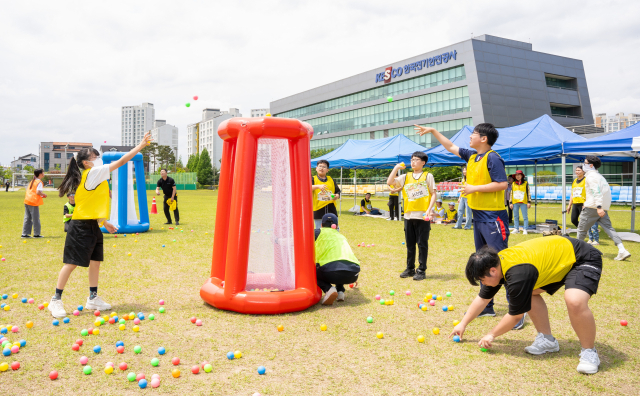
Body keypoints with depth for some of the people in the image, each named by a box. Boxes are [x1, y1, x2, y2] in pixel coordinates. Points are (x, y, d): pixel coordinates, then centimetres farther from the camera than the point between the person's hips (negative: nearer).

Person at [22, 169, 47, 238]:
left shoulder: (32, 181, 19)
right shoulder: (39, 182, -7)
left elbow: (28, 190, 20)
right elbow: (38, 192, -19)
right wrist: (44, 195, 0)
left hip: (27, 200, 8)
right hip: (33, 202, -8)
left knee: (27, 218, 11)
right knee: (36, 218, 0)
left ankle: (24, 234, 12)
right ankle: (36, 234, 5)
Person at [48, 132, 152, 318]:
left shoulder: (93, 177, 13)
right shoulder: (92, 173, -14)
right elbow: (121, 161, -15)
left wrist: (104, 222, 18)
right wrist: (140, 145, -13)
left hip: (92, 226, 9)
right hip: (81, 227, -9)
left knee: (95, 261, 12)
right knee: (72, 263, -2)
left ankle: (93, 298, 21)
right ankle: (56, 300, 8)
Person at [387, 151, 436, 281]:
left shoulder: (428, 176, 2)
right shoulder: (406, 177, 11)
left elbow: (433, 194, -1)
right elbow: (390, 182, 1)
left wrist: (429, 209, -13)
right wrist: (396, 168, -1)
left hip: (422, 216, -4)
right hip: (408, 215, 4)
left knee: (422, 244, 1)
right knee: (410, 244, 11)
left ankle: (421, 270, 7)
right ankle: (410, 268, 21)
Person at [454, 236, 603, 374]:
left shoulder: (518, 275, -33)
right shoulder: (495, 263, -6)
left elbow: (515, 316, -19)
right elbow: (482, 298, 10)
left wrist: (491, 335, -5)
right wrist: (463, 324, 14)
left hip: (584, 259, -9)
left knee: (574, 301, -32)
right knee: (529, 292, 6)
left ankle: (589, 352, -10)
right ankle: (547, 340, 14)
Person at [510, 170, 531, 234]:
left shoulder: (525, 183, 4)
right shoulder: (513, 184, 10)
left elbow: (528, 193, 4)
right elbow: (511, 193, 12)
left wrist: (529, 202, -2)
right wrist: (510, 202, 6)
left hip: (523, 202, -3)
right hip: (515, 202, 3)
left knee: (525, 217, -2)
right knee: (515, 216, 5)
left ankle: (525, 230, 0)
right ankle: (516, 229, 11)